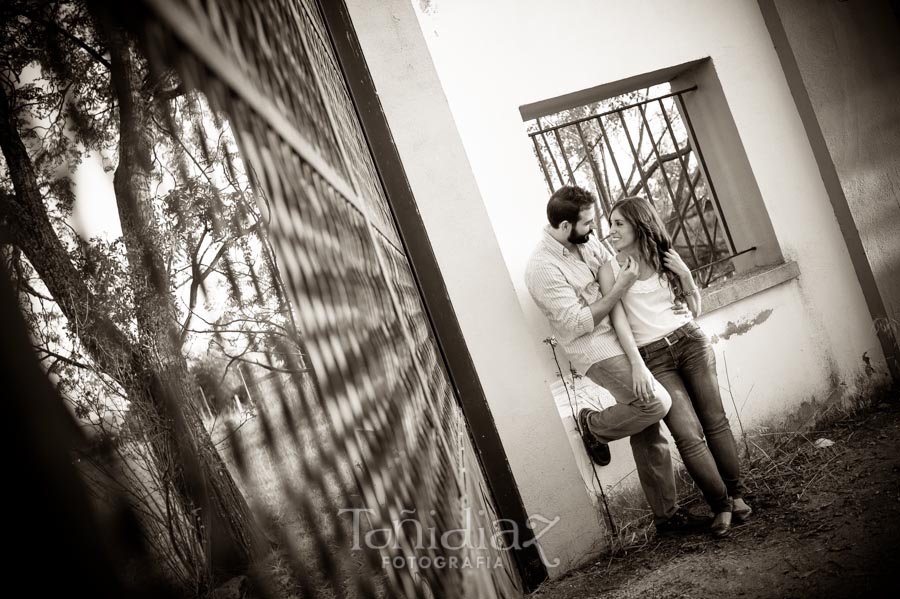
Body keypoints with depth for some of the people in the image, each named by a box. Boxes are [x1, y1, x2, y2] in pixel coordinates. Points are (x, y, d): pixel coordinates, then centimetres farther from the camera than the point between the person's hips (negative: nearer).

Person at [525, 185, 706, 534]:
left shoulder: (588, 244, 7)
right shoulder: (542, 268, -16)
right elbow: (578, 323, -18)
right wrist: (619, 289, -14)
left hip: (621, 342, 7)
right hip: (596, 351, -7)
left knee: (649, 435, 8)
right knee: (656, 404, -22)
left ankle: (666, 514, 20)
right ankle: (595, 426, 7)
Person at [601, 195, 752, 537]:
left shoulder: (666, 257, 9)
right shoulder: (611, 270, 0)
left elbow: (694, 309, 14)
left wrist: (685, 275, -2)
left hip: (689, 341, 3)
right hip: (652, 357, -3)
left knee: (715, 420, 0)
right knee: (688, 435, -10)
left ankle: (736, 495, 14)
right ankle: (721, 505, 3)